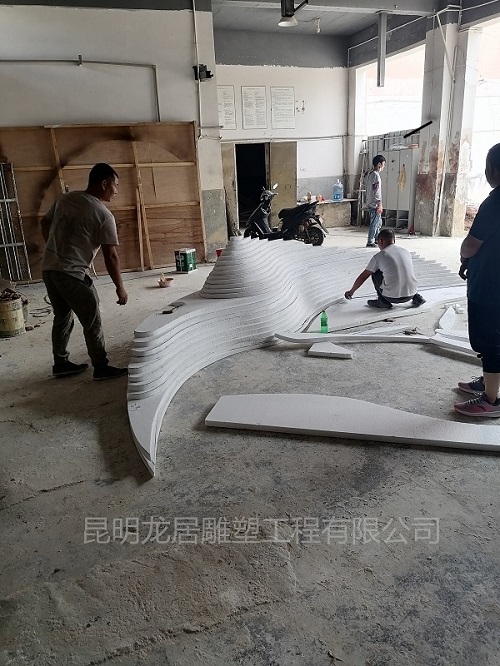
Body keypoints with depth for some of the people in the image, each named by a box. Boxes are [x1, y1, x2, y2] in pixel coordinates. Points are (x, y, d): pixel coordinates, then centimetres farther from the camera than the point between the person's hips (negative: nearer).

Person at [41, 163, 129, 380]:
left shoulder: (65, 198, 9)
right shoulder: (104, 215, -12)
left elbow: (45, 223, 21)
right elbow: (111, 256, -13)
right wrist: (120, 288, -5)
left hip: (48, 268, 8)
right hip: (71, 273, -8)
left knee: (62, 317, 19)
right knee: (92, 322, 3)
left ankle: (61, 364, 28)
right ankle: (101, 368, 10)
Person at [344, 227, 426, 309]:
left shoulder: (378, 257, -1)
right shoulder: (406, 252, 12)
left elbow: (362, 277, 8)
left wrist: (351, 291, 24)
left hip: (392, 297, -5)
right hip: (410, 294, 5)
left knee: (375, 273, 15)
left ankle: (383, 302, 14)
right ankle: (416, 297, 18)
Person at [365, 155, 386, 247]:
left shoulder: (369, 173, 11)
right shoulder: (376, 175, -18)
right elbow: (376, 191, -21)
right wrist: (379, 204, -19)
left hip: (370, 203, 10)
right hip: (374, 204, -10)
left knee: (378, 222, 18)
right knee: (374, 223, -2)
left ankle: (377, 240, 25)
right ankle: (370, 242, 3)